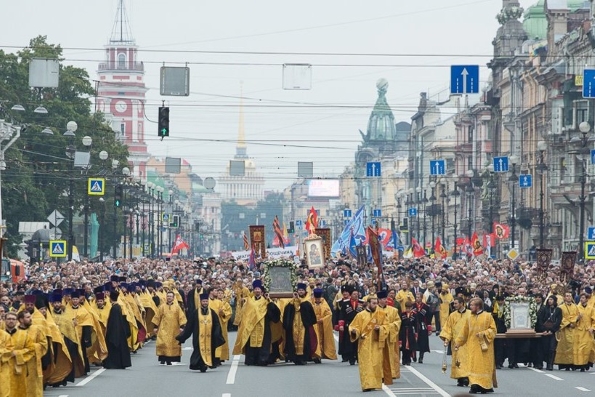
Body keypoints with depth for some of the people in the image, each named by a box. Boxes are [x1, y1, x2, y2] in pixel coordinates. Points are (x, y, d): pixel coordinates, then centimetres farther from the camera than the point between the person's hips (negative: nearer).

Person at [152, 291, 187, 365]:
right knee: (162, 343, -10)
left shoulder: (177, 307, 3)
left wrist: (181, 327, -7)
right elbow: (157, 317, 6)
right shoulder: (162, 307, 3)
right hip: (164, 329, -1)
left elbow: (181, 317, 1)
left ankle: (169, 360, 13)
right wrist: (155, 327, 1)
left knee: (173, 344, 3)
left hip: (174, 330, 1)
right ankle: (162, 359, -5)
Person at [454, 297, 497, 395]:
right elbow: (464, 332, 16)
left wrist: (483, 333, -16)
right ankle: (475, 385, -8)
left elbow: (493, 330, -4)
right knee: (473, 366, -5)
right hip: (473, 346, 3)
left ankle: (487, 386, 3)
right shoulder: (470, 318, 10)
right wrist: (458, 342, 14)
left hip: (484, 346, -3)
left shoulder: (488, 316, -2)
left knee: (484, 365, -2)